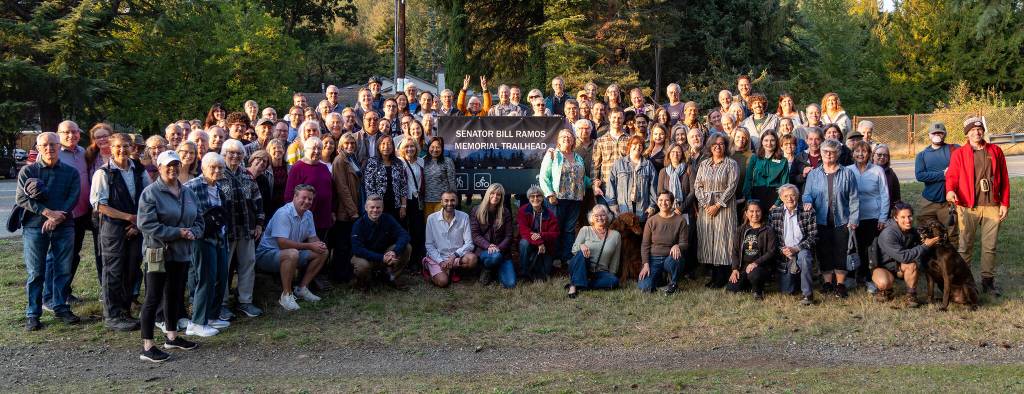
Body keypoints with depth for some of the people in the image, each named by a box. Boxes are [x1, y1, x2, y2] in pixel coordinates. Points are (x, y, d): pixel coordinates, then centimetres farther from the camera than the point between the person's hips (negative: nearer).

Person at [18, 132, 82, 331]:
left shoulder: (71, 172, 7)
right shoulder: (27, 171, 3)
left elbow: (73, 199, -2)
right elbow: (21, 198, -6)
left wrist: (57, 218, -16)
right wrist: (47, 212, -16)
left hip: (64, 226, 2)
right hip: (34, 227, -1)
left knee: (63, 270, 6)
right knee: (35, 272, 1)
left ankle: (60, 307, 20)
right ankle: (32, 314, 8)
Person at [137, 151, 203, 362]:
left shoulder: (188, 193, 11)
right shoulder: (150, 193, -11)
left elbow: (198, 220, 16)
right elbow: (147, 224, -18)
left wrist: (192, 232, -7)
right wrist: (177, 233, -20)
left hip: (182, 253, 7)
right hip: (159, 253, -7)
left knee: (175, 295, 18)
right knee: (153, 298, -5)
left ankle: (172, 336, 33)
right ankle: (147, 347, -1)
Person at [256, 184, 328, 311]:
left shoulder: (308, 215, 5)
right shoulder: (284, 214, -22)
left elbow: (313, 238, 12)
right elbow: (283, 243, -30)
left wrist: (319, 245, -13)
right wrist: (309, 246, -25)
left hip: (293, 253, 9)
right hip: (267, 254, -9)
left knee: (322, 252, -1)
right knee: (292, 254, -39)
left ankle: (302, 288, 5)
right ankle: (286, 295, -24)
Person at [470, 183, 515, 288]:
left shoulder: (505, 213, 6)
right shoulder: (476, 211, 1)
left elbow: (508, 236, 1)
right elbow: (475, 235, -4)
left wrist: (499, 248, -17)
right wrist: (488, 246, -21)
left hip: (502, 251, 2)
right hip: (483, 250, -2)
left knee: (510, 284, -15)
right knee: (495, 256, -40)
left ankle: (496, 270, 18)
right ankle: (486, 270, -3)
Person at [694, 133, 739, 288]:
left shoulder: (731, 164, 0)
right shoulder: (704, 164, 13)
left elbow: (731, 187, -8)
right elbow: (697, 185, 7)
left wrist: (717, 205, -14)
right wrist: (705, 204, -7)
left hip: (724, 207, -4)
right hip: (705, 206, 4)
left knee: (722, 239, -6)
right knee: (707, 239, 2)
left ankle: (721, 279, -1)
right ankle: (713, 276, 9)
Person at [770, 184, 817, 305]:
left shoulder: (808, 211, -7)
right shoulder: (774, 213, -2)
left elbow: (813, 236, -10)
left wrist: (796, 249, -21)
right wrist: (782, 250, -15)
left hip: (802, 250, -2)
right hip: (784, 253, 2)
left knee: (803, 256, -39)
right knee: (786, 291, 0)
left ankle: (807, 294, -25)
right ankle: (796, 277, 37)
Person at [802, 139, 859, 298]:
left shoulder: (847, 173, 4)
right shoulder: (813, 174, 9)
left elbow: (853, 198, 1)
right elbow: (807, 194, 6)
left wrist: (853, 219, -6)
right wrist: (808, 202, -18)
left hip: (841, 221, -2)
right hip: (821, 221, 2)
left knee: (840, 253, -1)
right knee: (823, 253, 5)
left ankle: (840, 284, 8)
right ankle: (827, 282, 17)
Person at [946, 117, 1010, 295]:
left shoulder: (996, 151, 9)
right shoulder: (959, 154, 3)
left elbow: (1004, 180, 9)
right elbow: (952, 176, -7)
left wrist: (1004, 203, 3)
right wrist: (950, 190, -29)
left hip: (992, 206, 2)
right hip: (968, 207, -2)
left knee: (990, 246, 8)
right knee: (965, 246, 3)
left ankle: (988, 280, 17)